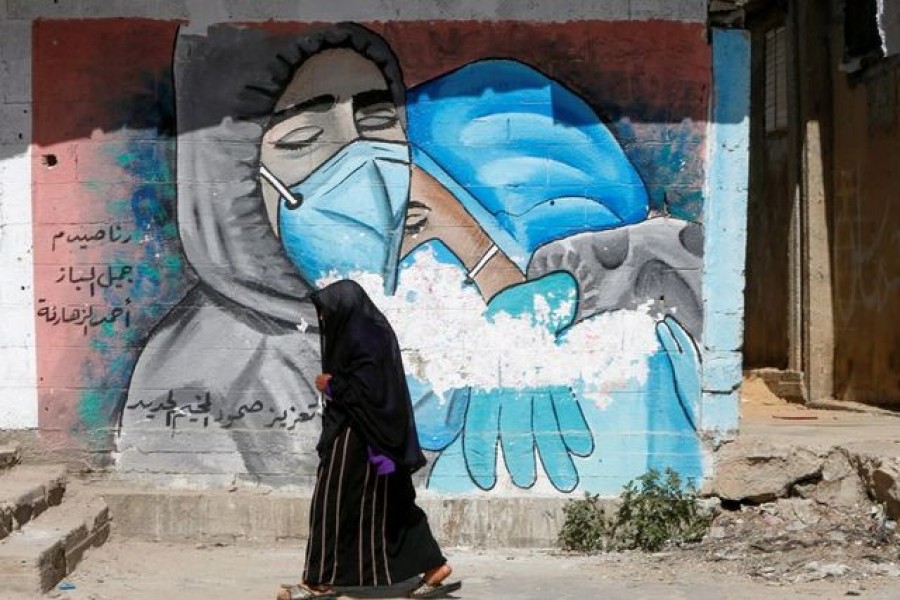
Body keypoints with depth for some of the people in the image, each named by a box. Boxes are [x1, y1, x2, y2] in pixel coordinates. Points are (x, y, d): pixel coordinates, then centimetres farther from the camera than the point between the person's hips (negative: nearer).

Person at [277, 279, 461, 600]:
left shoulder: (363, 341, -19)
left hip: (358, 436, -10)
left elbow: (367, 391, -24)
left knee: (333, 502, -1)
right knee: (387, 504, 12)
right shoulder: (369, 331, 12)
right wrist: (334, 383, 7)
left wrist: (331, 385, -11)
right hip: (375, 436, 10)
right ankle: (433, 567, 11)